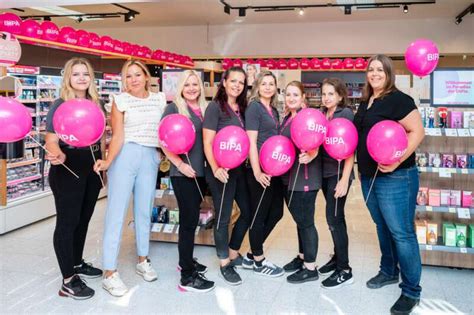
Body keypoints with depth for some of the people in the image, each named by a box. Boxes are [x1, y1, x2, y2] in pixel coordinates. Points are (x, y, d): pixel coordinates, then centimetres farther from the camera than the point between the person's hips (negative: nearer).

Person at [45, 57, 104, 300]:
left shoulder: (94, 103, 8)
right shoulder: (60, 105, -10)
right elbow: (51, 140, -17)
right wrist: (57, 155, -37)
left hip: (92, 169, 7)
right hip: (68, 170, -6)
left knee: (83, 219, 17)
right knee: (67, 222, -1)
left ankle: (77, 264, 35)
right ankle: (68, 282, 6)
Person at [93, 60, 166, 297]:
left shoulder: (159, 99, 9)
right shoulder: (120, 100, 0)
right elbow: (118, 136, -7)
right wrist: (108, 161, -20)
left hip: (150, 158, 4)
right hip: (125, 156, -3)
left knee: (144, 210, 12)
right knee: (116, 212, -5)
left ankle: (142, 260, 28)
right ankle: (110, 273, -1)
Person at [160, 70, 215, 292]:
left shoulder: (205, 109, 11)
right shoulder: (173, 108, -5)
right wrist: (180, 164, -16)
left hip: (200, 172, 6)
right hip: (183, 173, -6)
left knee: (191, 217, 17)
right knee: (189, 220, -5)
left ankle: (186, 260, 33)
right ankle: (187, 277, 3)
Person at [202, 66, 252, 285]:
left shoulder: (242, 108, 10)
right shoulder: (215, 107, -8)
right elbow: (207, 142, -14)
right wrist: (215, 169, -24)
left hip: (240, 169, 7)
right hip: (221, 171, -7)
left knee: (248, 212, 14)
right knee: (223, 217, 3)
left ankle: (233, 254, 33)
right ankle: (225, 264, 20)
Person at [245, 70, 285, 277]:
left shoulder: (274, 110, 15)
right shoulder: (254, 107, -8)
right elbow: (251, 142, -14)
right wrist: (257, 172, -19)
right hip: (261, 170, -8)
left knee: (276, 212, 12)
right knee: (259, 215, 3)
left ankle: (251, 256, 25)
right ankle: (258, 262, 18)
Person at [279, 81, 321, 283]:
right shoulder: (287, 118, 13)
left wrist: (310, 156, -38)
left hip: (305, 177, -8)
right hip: (289, 176, 8)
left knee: (306, 221, -1)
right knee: (299, 219, 18)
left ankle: (310, 268, 9)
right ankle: (302, 257, 32)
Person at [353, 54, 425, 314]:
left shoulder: (398, 99, -12)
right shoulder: (365, 102, 13)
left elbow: (417, 132, -17)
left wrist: (398, 159, -27)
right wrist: (362, 169, 8)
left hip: (395, 178, -8)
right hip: (369, 177, 8)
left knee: (401, 233, -3)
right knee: (382, 227, 19)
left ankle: (411, 291, 9)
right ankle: (389, 271, 36)